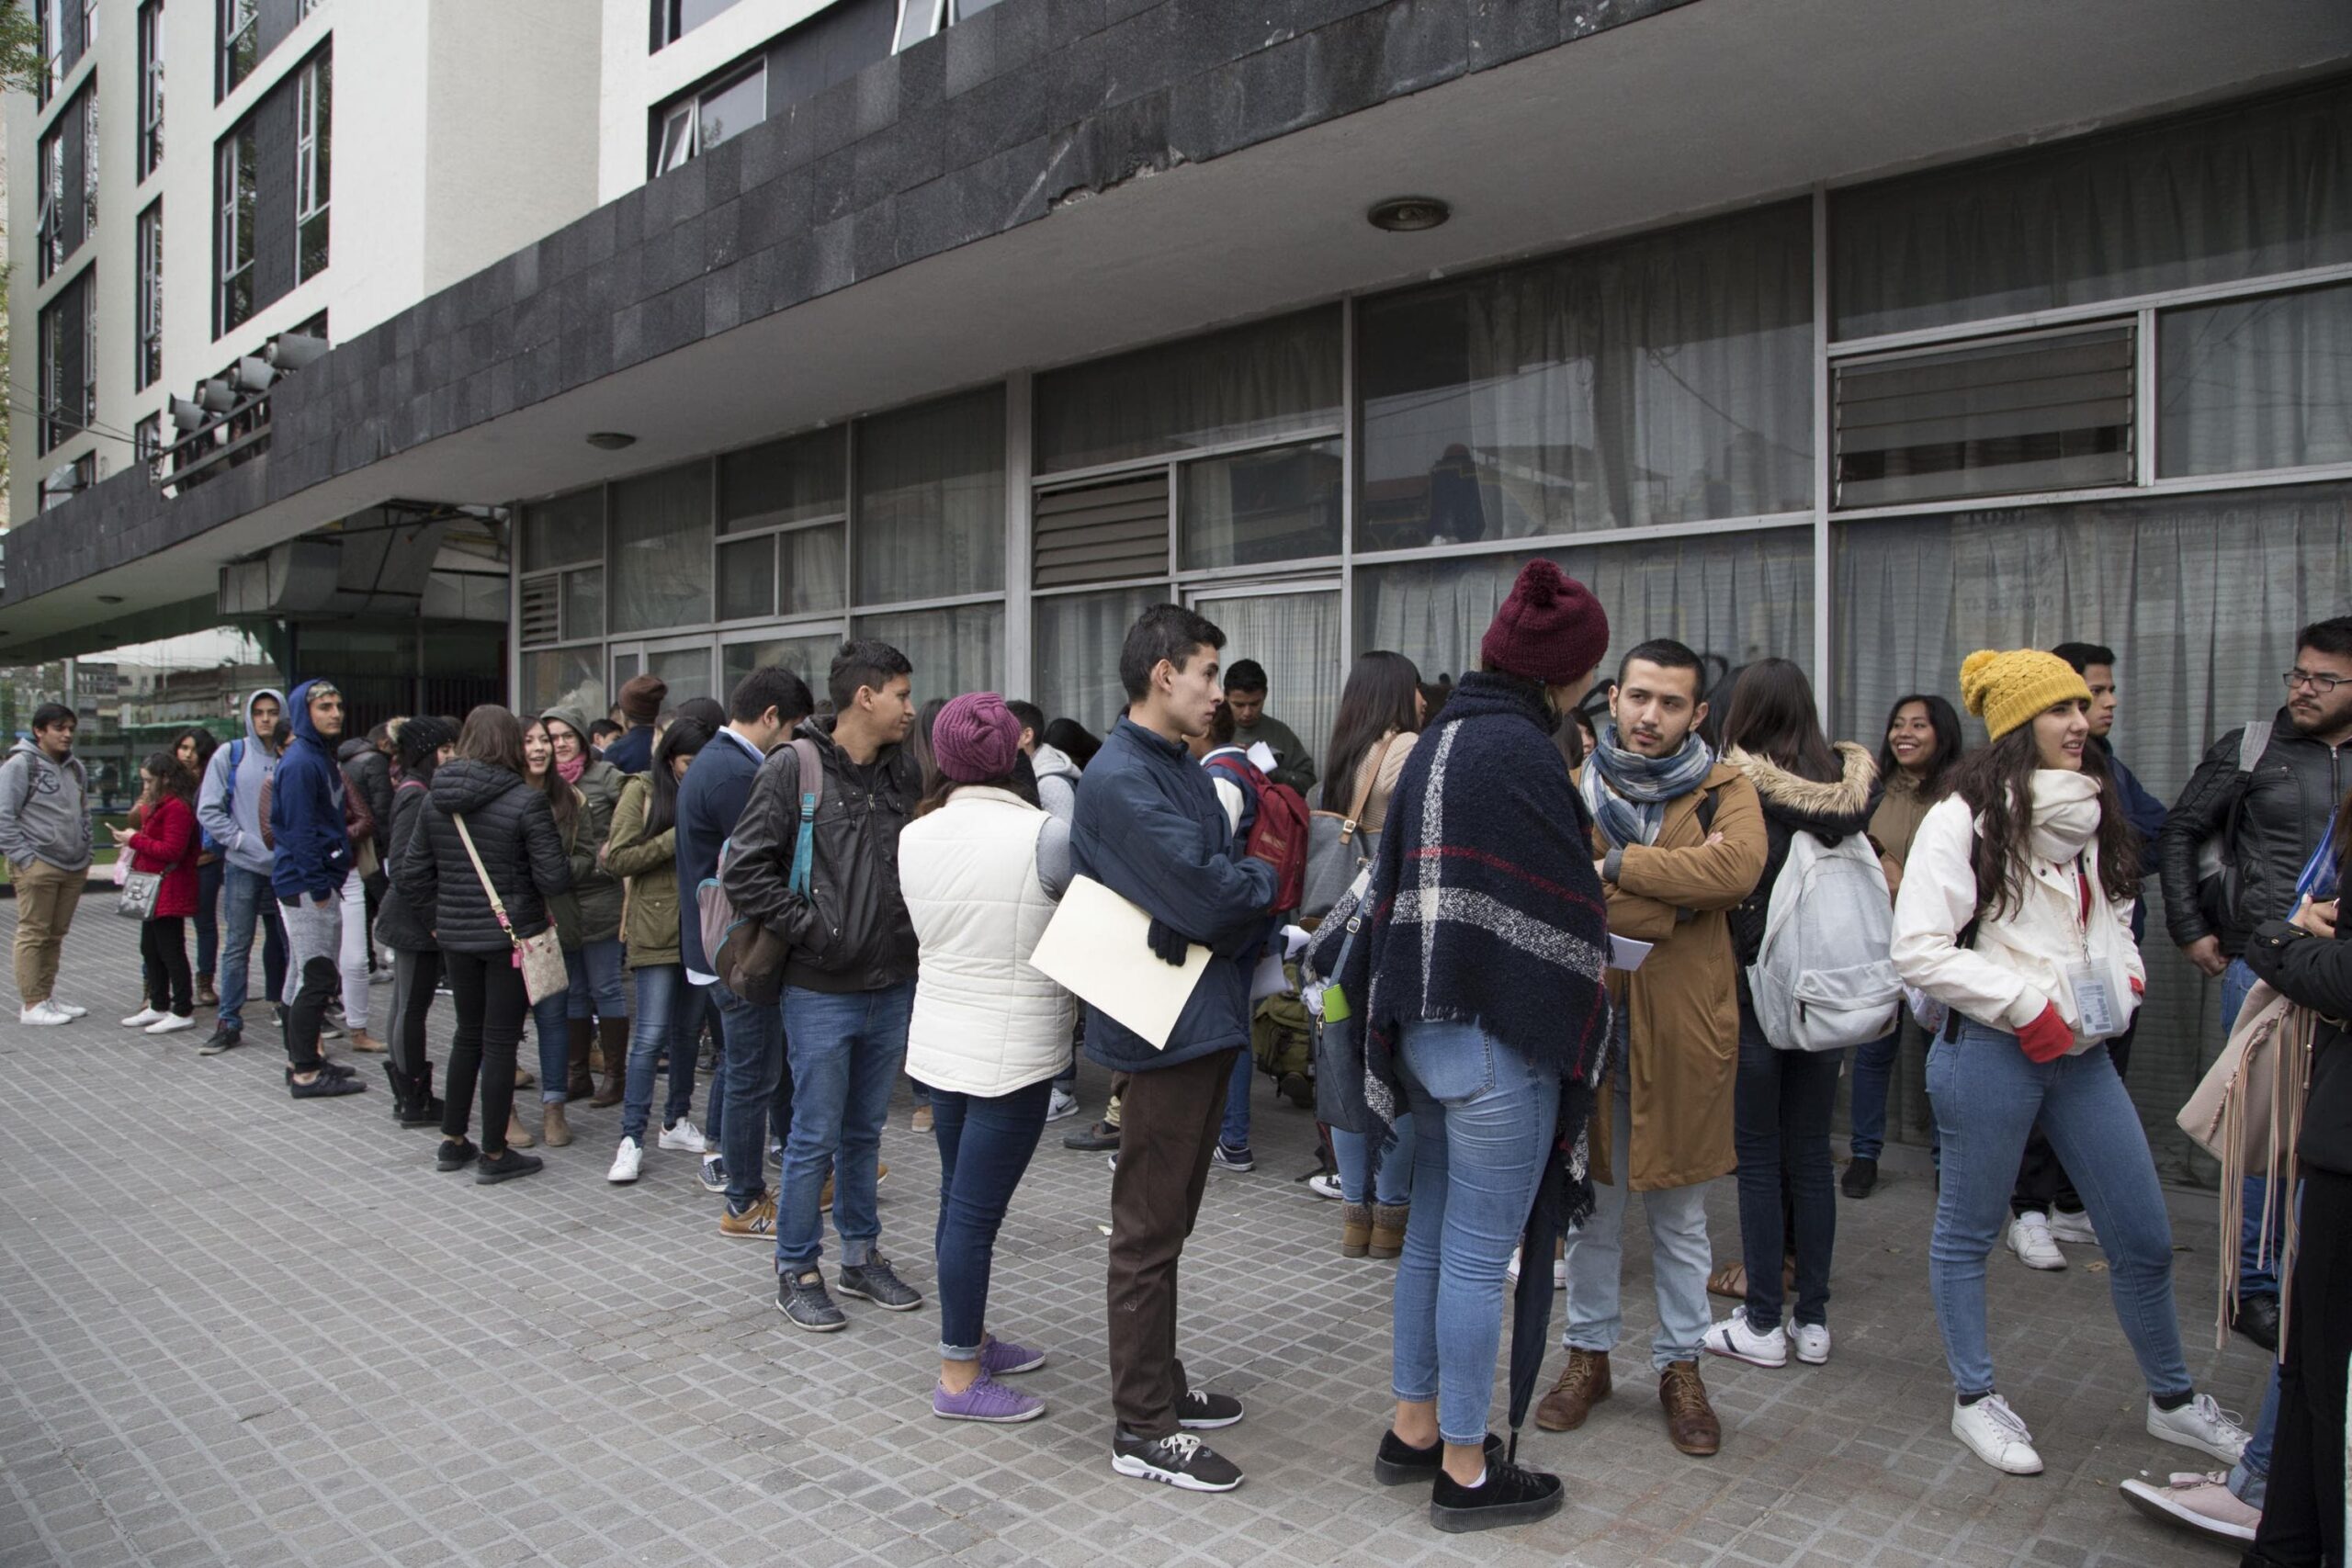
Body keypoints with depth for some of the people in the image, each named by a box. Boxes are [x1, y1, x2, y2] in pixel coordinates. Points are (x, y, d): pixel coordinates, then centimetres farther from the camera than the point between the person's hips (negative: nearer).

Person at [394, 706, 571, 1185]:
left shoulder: (435, 800, 2)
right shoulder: (525, 800, -15)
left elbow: (411, 874, 5)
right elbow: (553, 878, -18)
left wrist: (440, 917, 15)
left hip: (456, 937, 5)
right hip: (511, 936, -5)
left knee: (468, 1035, 20)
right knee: (500, 1042, 3)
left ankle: (451, 1142, 28)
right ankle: (494, 1155, 10)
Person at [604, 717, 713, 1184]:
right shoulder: (643, 791, -1)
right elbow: (617, 858, -6)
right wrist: (677, 838, -13)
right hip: (657, 928, -4)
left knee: (689, 1029, 12)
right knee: (651, 1034, -5)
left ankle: (677, 1121, 26)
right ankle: (631, 1139, 2)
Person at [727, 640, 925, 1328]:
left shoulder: (904, 770, 6)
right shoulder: (794, 767, -10)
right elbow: (746, 872, -11)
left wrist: (913, 930, 2)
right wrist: (813, 929, -14)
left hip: (892, 986, 5)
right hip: (822, 991, -5)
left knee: (865, 1132, 16)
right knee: (815, 1137, 4)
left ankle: (862, 1257, 29)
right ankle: (796, 1272, 19)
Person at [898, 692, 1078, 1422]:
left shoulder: (914, 836, 0)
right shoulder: (1043, 835, -19)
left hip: (941, 1042, 7)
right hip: (1012, 1054, -7)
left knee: (960, 1201, 18)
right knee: (977, 1211, 1)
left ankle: (971, 1338, 34)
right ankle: (960, 1379, 12)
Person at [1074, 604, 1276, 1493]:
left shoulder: (1181, 768, 14)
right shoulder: (1121, 779, -18)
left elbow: (1219, 883, 9)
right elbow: (1207, 893, -26)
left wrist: (1238, 905, -13)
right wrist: (1269, 880, -6)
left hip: (1205, 1019, 10)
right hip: (1166, 1028, -10)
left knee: (1167, 1221, 20)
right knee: (1149, 1231, 1)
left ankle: (1160, 1381, 34)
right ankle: (1142, 1429, 12)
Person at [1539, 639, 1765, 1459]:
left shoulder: (1724, 790, -1)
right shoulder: (1574, 788, 3)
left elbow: (1738, 867, -23)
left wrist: (1618, 865, -20)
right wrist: (1680, 891, -18)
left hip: (1682, 1030, -1)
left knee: (1681, 1214, 12)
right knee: (1590, 1205, 14)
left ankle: (1680, 1366, 29)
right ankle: (1588, 1353, 30)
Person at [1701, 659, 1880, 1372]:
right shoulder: (1857, 787, 0)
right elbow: (1874, 885, 5)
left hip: (1754, 990, -4)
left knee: (1759, 1158, 5)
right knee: (1811, 1157, 14)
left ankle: (1762, 1323, 12)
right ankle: (1813, 1319, 22)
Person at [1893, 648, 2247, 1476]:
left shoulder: (2092, 813, 9)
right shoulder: (1964, 819, -13)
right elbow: (1919, 949, -16)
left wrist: (2125, 976, 4)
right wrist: (2025, 1006, -16)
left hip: (2081, 1050, 7)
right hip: (1990, 1050, -7)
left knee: (2145, 1237, 14)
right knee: (1968, 1232, 9)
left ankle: (2173, 1400, 35)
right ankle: (1974, 1399, 26)